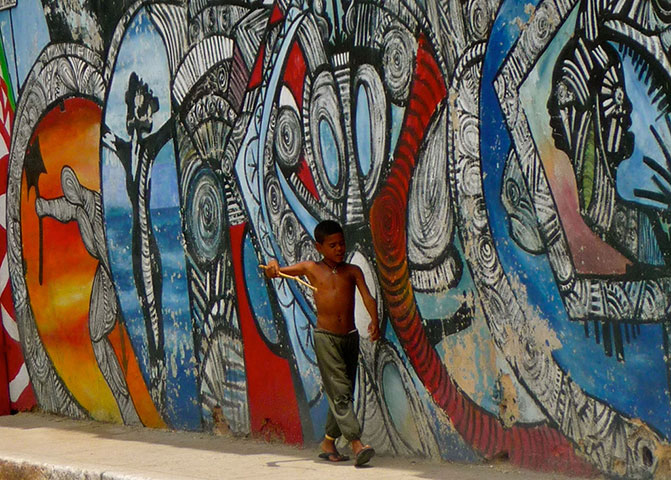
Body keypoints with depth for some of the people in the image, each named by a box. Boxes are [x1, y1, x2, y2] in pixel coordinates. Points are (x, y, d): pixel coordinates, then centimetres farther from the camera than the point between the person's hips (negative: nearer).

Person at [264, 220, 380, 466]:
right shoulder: (311, 269, 5)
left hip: (350, 336, 3)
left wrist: (374, 320, -23)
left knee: (343, 394, 9)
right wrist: (273, 265, -15)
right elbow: (277, 271, 10)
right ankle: (356, 444, -20)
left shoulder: (352, 271, 8)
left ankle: (328, 442, 24)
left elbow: (368, 298, -5)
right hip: (325, 337, -3)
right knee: (339, 391, -12)